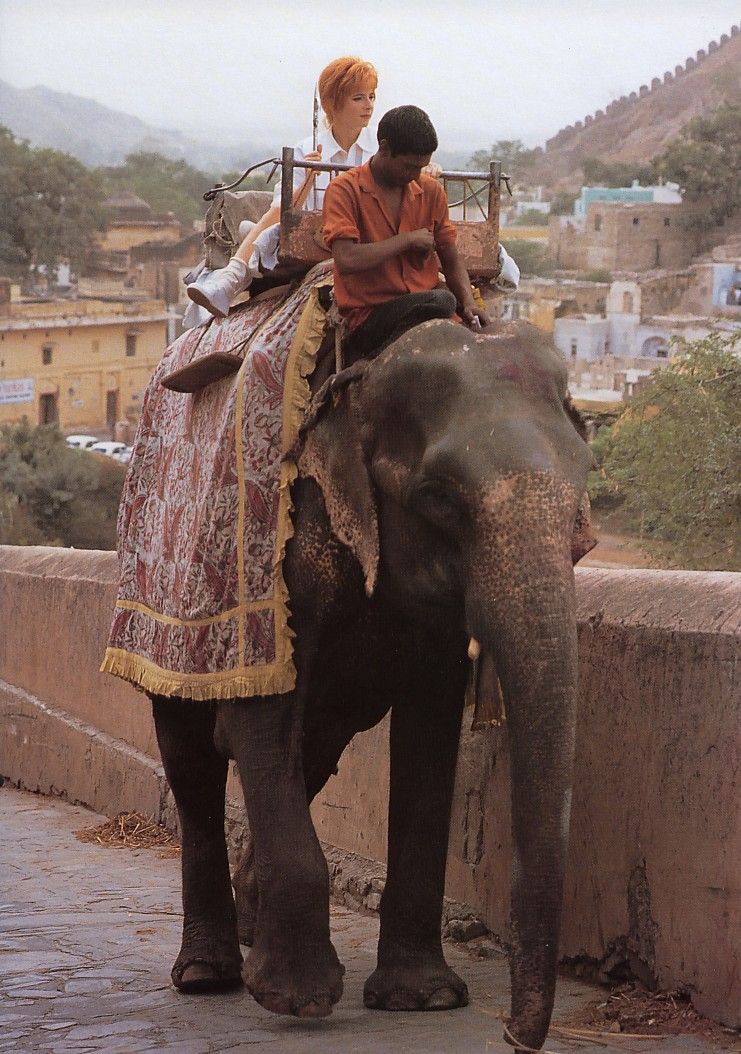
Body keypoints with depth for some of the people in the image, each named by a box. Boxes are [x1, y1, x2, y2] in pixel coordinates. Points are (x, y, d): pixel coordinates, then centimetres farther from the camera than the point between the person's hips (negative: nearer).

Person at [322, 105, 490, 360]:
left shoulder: (431, 191, 14)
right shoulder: (345, 190, -3)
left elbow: (450, 260, 18)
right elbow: (346, 260, -18)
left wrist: (468, 303, -2)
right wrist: (408, 239, -10)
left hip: (423, 309, 6)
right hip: (369, 317, -5)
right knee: (440, 302, -34)